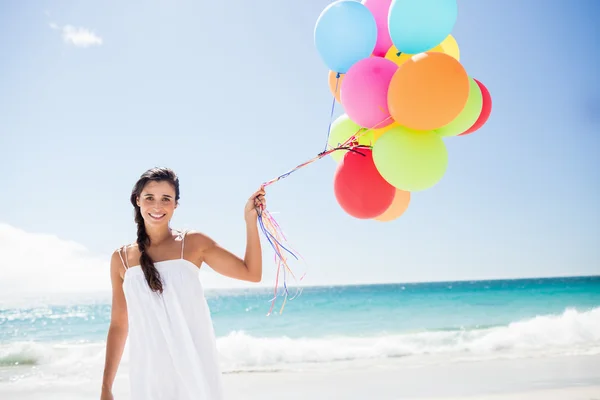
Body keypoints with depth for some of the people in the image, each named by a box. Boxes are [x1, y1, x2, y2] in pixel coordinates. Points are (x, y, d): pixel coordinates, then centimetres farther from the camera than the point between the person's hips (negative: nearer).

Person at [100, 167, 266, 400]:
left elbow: (252, 273, 3)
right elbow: (118, 325, 9)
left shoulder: (193, 243, 0)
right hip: (147, 375, 2)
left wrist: (250, 220, -4)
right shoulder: (121, 258, 5)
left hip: (194, 371, -1)